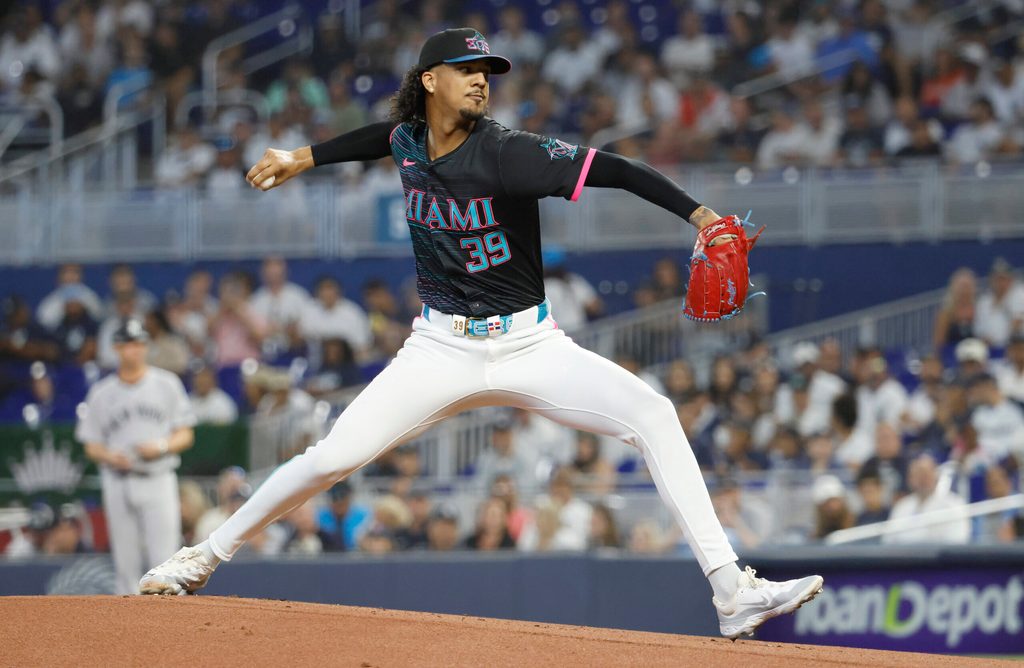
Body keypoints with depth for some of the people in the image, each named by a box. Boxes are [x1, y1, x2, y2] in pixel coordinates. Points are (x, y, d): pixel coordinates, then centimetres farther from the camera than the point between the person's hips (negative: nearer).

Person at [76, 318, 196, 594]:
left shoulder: (166, 384, 7)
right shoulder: (101, 393, 9)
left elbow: (185, 436, 6)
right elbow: (91, 446, 10)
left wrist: (160, 447, -13)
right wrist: (110, 457, -12)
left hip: (158, 481, -2)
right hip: (118, 485, 2)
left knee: (164, 560, -10)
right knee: (125, 564, 1)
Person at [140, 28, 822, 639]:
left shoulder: (508, 154, -16)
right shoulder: (409, 140, 0)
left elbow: (613, 170, -25)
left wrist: (699, 214, -37)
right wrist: (304, 159, 27)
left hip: (530, 344, -2)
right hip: (442, 350, 2)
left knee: (653, 413, -21)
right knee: (332, 458, -10)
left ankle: (732, 590, -21)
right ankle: (204, 558, 8)